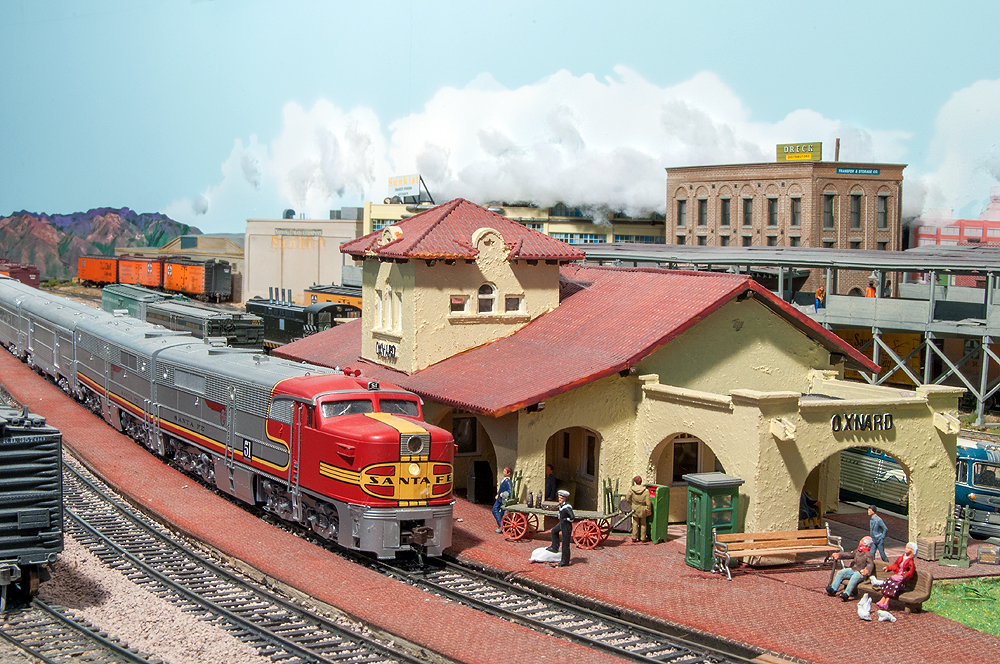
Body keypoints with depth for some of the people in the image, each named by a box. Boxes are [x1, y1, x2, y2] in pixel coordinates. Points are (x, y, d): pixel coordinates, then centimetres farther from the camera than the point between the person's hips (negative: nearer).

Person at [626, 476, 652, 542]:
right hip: (643, 509, -1)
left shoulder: (631, 489, -14)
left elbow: (628, 499, -6)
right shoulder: (646, 491, -17)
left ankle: (634, 537, 17)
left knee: (635, 523, 14)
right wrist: (649, 510, -2)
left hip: (634, 509, 1)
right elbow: (648, 502, -14)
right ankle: (643, 538, 21)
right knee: (643, 524, 14)